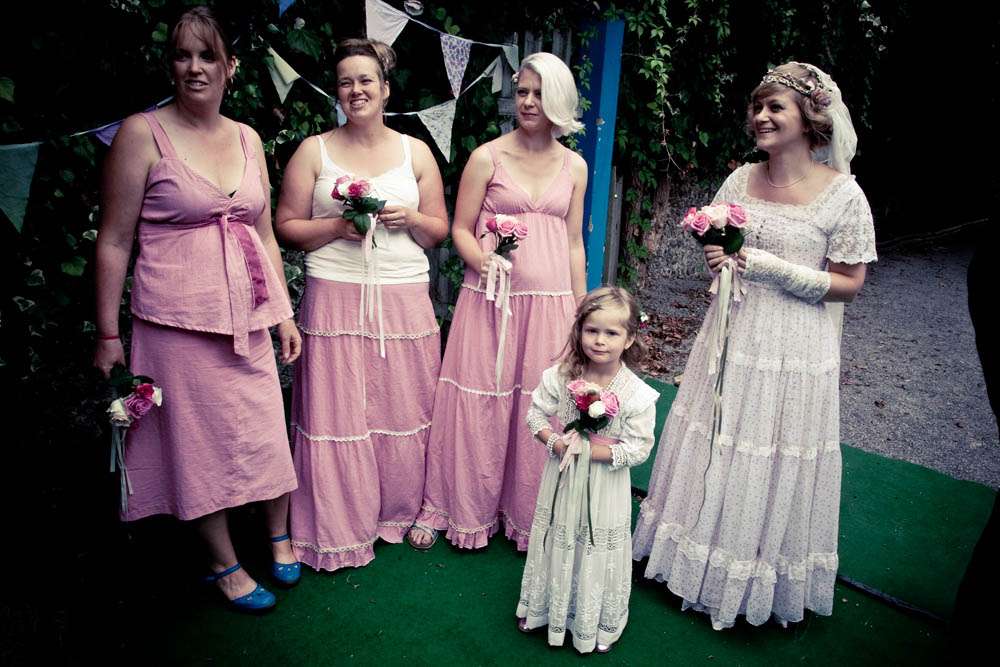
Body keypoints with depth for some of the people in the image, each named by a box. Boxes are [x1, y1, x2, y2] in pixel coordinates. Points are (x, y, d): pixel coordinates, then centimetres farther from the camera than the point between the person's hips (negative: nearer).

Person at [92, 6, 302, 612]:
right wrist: (108, 334, -5)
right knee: (199, 438, 7)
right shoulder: (143, 133, -5)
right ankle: (225, 564, 26)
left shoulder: (248, 138, 9)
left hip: (249, 317, 4)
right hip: (178, 317, -4)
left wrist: (285, 313, 11)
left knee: (268, 429, 10)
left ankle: (280, 536, 35)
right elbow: (114, 241, -4)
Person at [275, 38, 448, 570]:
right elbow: (287, 227, 4)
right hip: (335, 297, -1)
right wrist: (337, 226, -12)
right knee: (337, 412, 1)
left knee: (404, 409, 7)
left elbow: (439, 231, 12)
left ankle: (403, 510, 28)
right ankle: (338, 530, 18)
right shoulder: (313, 151, 6)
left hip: (404, 299, 2)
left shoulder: (415, 152, 11)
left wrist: (409, 218, -9)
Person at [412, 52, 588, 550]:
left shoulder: (574, 166, 10)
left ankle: (528, 513, 28)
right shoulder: (487, 157, -1)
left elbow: (574, 242, 13)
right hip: (491, 300, -3)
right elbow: (460, 230, 1)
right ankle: (457, 509, 25)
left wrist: (581, 311, 12)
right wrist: (483, 260, -20)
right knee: (478, 403, 4)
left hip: (550, 303, 3)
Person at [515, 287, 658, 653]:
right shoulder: (559, 376, -13)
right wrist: (555, 442, -20)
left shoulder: (636, 393, -19)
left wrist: (591, 451, -23)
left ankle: (597, 624, 39)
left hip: (605, 485, -2)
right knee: (557, 542, 21)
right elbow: (536, 413, -4)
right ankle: (544, 608, 46)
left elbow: (638, 447, -16)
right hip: (562, 477, 2)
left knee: (599, 549, 14)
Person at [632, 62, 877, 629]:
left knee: (770, 469, 7)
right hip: (731, 334, 5)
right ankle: (700, 558, 37)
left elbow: (849, 285, -7)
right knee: (712, 456, 14)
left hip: (793, 349, -4)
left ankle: (759, 585, 31)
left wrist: (776, 268, -19)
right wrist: (718, 258, -7)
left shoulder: (843, 195, -10)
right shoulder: (741, 179, 4)